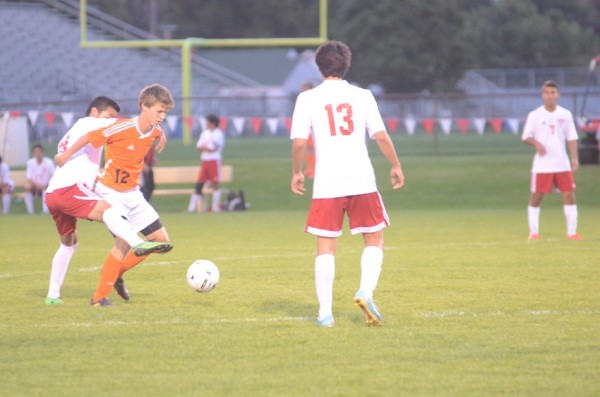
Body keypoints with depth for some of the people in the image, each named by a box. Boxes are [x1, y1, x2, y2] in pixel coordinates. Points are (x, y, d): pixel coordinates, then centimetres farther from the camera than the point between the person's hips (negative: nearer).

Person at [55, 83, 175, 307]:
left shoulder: (154, 131, -3)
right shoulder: (123, 128, -25)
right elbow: (90, 137, -16)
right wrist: (65, 155, -5)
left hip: (132, 193, 8)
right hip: (111, 192, -8)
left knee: (161, 240, 4)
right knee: (124, 243, -19)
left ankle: (117, 274, 18)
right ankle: (99, 298, -9)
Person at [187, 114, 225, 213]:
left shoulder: (219, 134, -7)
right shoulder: (205, 133, 13)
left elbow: (212, 148, -15)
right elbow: (199, 147, 8)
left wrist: (203, 147, 1)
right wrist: (207, 147, -9)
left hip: (214, 161, -6)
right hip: (205, 161, 6)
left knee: (215, 184, -4)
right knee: (199, 183, 3)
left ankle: (216, 207, 0)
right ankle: (192, 207, 4)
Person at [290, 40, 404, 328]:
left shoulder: (308, 98, 2)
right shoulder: (362, 96, 4)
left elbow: (299, 142, -4)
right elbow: (381, 135, 1)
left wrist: (296, 173, 10)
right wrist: (396, 166, 13)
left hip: (326, 184, 0)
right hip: (362, 181, 0)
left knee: (326, 248, 6)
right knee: (374, 240, 13)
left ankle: (325, 312, 3)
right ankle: (365, 292, -8)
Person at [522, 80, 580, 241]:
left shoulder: (565, 115, 5)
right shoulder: (535, 115, 0)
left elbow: (571, 138, 7)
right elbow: (526, 137, 0)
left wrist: (574, 158, -3)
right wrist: (536, 144, -20)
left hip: (562, 164, 2)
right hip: (542, 165, -2)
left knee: (569, 195, -3)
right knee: (536, 197, 1)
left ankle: (572, 232, 3)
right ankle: (533, 232, 12)